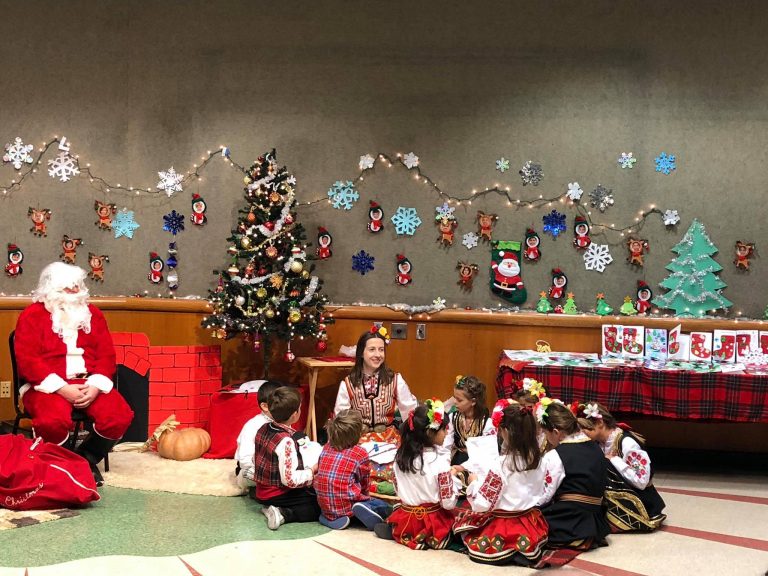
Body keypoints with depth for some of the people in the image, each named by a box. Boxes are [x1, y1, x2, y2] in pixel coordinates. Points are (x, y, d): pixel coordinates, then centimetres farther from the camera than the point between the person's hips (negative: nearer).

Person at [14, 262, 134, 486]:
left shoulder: (92, 313, 14)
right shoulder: (32, 315, 1)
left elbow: (106, 355, 9)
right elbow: (27, 361, -10)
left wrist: (95, 386, -11)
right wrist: (62, 389, -20)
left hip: (89, 383, 4)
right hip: (47, 385, -4)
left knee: (120, 416, -23)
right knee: (53, 421, -37)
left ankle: (85, 459, 3)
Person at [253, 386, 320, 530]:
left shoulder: (263, 429, -2)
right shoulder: (286, 441, -27)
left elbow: (255, 461, 10)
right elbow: (290, 479, -29)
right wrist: (312, 471, -12)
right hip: (279, 495, -8)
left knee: (312, 492, 23)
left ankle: (274, 509, 2)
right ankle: (283, 514, -14)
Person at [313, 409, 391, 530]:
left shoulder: (326, 448, 7)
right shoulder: (360, 453, -6)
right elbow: (364, 484, 5)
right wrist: (363, 496, 26)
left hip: (324, 505, 5)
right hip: (347, 505, -5)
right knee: (384, 507, 10)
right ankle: (364, 510, -19)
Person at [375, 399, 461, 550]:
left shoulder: (401, 456, -2)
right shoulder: (439, 463, -20)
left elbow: (399, 490, 8)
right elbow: (448, 503, -15)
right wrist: (452, 476, -2)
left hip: (405, 520, 6)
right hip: (432, 525, -6)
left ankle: (391, 529, 8)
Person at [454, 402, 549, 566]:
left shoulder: (501, 466, -24)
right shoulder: (539, 461, -5)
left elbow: (481, 504, -22)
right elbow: (541, 495, 8)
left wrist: (474, 482, -4)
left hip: (501, 531, -6)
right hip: (531, 529, 6)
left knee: (463, 520, 17)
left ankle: (508, 553, -2)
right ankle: (522, 551, 2)